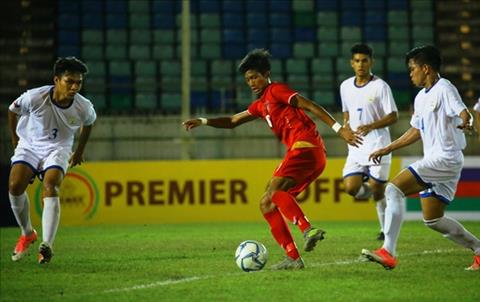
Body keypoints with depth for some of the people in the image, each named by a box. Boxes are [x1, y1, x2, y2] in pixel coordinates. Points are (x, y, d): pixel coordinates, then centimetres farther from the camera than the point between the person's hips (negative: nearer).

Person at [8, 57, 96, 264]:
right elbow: (12, 110, 0)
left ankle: (46, 245, -34)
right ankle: (27, 233, 6)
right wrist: (15, 138, 13)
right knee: (14, 186, -20)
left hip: (58, 149, 0)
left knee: (50, 188, -27)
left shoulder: (84, 108, -17)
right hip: (29, 145, 1)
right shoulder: (35, 98, -23)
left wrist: (79, 151, 20)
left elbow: (88, 123, 10)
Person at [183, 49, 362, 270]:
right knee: (266, 204, 6)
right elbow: (233, 121, 34)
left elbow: (310, 106, -7)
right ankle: (293, 258, -3)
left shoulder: (276, 90, 1)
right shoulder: (261, 105, 28)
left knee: (274, 191, -27)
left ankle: (308, 229, -43)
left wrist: (339, 129, -16)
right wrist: (203, 122, 20)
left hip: (305, 146, -9)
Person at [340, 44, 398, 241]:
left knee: (378, 190, -2)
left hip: (378, 146, -4)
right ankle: (368, 188, 24)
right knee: (351, 188, -11)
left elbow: (393, 116, -9)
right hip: (356, 148, 4)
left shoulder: (380, 86, -8)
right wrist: (346, 126, 3)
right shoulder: (346, 86, 8)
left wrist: (371, 126, -23)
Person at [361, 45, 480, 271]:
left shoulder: (444, 89, -9)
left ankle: (388, 252, -26)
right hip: (434, 161, 10)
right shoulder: (421, 97, 18)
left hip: (446, 158, -10)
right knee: (433, 220, 11)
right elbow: (416, 131, 29)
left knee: (394, 189, -20)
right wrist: (387, 149, 28)